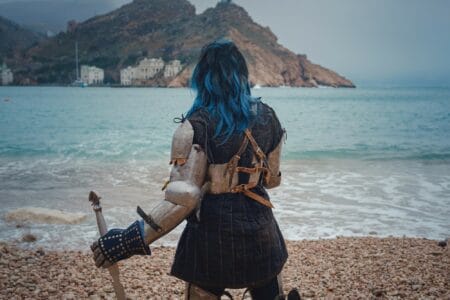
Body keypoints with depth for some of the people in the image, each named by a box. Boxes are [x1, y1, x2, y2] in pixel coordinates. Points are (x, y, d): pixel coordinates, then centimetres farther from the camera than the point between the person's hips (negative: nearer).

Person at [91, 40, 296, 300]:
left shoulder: (197, 125, -15)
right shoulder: (267, 116, 0)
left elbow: (184, 197, -22)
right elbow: (272, 179, 10)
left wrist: (131, 239, -20)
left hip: (213, 229, -4)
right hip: (259, 229, 4)